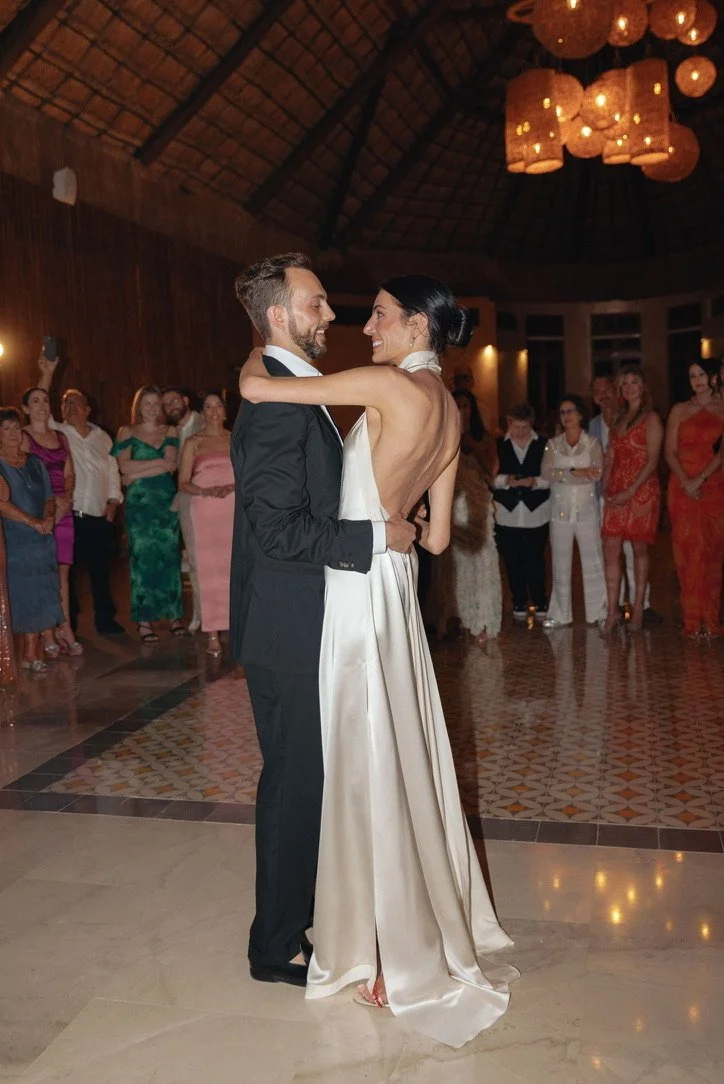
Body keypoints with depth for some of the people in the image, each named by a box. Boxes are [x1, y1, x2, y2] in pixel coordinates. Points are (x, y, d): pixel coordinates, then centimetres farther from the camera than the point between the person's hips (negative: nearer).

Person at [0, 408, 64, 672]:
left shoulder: (35, 463, 14)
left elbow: (49, 498, 15)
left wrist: (49, 518, -5)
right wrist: (34, 523, -17)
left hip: (40, 539, 5)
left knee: (36, 595, 3)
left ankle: (31, 654, 8)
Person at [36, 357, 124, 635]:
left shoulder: (103, 437, 13)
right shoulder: (57, 433, 4)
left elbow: (113, 471, 13)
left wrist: (113, 502, 3)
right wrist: (47, 374, -18)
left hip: (99, 518, 2)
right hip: (68, 517, -2)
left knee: (101, 571, 9)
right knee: (67, 571, 2)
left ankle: (105, 620, 21)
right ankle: (68, 626, 13)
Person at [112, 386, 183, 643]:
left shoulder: (169, 431, 12)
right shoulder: (127, 432, 8)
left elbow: (172, 465, -3)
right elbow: (125, 466, -7)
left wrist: (138, 474, -7)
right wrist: (159, 462, -6)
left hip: (167, 499, 2)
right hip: (139, 503, -2)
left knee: (169, 556, 0)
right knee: (142, 557, -4)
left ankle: (173, 615, 5)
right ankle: (144, 620, -2)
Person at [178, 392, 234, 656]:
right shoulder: (193, 443, 10)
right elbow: (183, 484, 6)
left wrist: (232, 487, -9)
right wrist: (205, 491, -12)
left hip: (235, 509, 1)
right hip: (205, 511, -1)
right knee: (210, 569, -5)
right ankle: (213, 634, -3)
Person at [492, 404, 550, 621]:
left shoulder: (544, 445, 0)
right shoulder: (499, 446, 3)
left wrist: (534, 482, -16)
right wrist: (506, 480, -16)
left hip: (536, 513, -1)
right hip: (507, 513, 1)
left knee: (535, 561, 1)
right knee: (513, 562, 7)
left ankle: (540, 603, 17)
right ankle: (519, 604, 22)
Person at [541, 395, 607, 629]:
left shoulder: (592, 443, 4)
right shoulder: (553, 444, 9)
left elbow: (597, 473, -12)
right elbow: (546, 473, -7)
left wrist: (562, 474, -14)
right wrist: (577, 472, -15)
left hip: (586, 510, -1)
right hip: (560, 511, 2)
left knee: (593, 561, 0)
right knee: (560, 564, 5)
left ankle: (597, 612, 7)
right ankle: (560, 614, 11)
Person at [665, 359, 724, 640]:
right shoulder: (680, 410, 10)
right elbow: (669, 451, 4)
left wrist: (700, 479, -16)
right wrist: (685, 481, -11)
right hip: (682, 488, 0)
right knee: (687, 550, -4)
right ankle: (693, 620, -1)